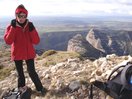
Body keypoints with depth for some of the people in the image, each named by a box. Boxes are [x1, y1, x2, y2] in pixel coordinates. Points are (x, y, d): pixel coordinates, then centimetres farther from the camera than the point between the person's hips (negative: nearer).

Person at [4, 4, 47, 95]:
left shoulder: (30, 26, -6)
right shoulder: (11, 27, -7)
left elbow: (36, 41, -13)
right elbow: (8, 41, -22)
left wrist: (32, 29, -25)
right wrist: (13, 27, -27)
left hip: (29, 53, -1)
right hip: (17, 54, 1)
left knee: (31, 72, -3)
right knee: (20, 73, 16)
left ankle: (40, 88, 16)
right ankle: (21, 90, 37)